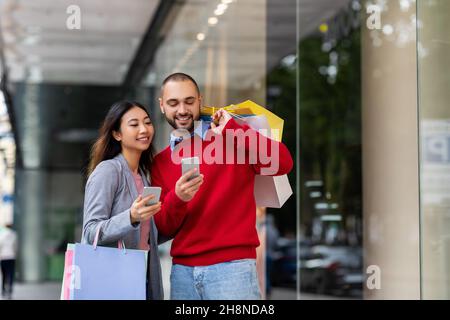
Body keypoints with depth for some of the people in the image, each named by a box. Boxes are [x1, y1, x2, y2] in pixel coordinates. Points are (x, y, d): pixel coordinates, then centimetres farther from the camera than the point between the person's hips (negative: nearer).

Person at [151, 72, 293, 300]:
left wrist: (232, 129, -14)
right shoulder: (160, 162, 12)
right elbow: (163, 229, 6)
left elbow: (282, 163, -14)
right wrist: (177, 199, -14)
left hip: (231, 266, -4)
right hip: (182, 270, 4)